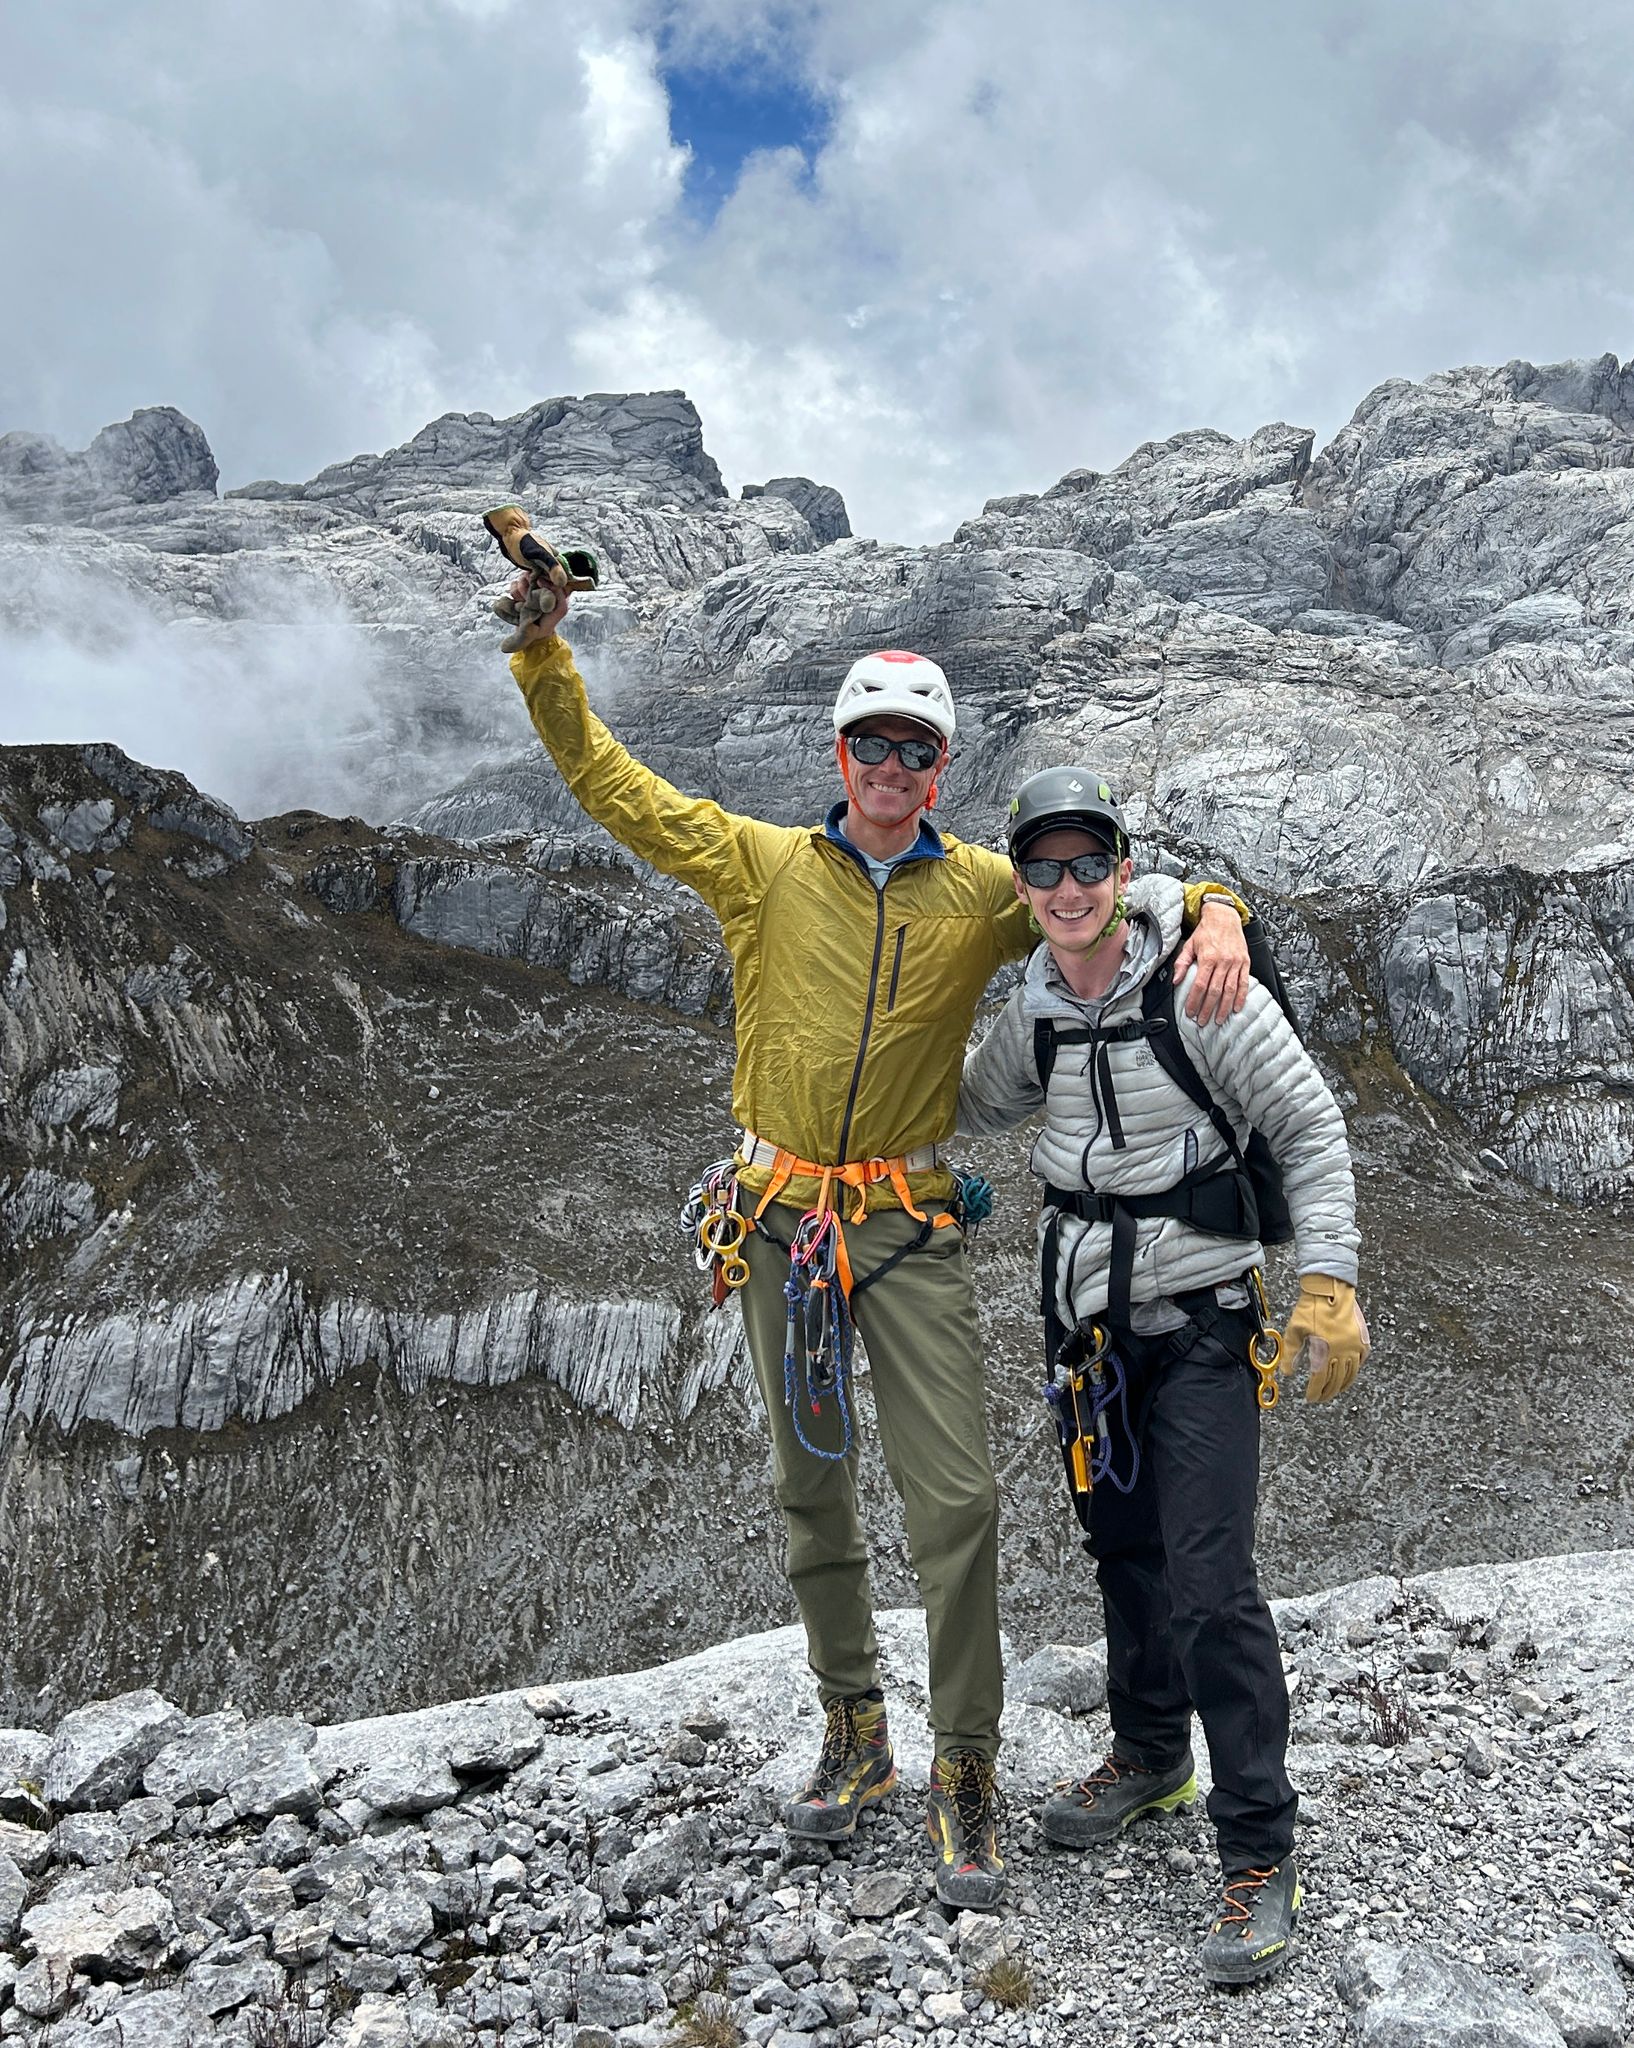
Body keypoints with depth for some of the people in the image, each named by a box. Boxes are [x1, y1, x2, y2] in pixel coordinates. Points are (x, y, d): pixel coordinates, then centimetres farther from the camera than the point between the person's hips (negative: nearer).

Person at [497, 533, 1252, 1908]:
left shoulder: (985, 893, -1)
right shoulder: (762, 865, 0)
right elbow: (608, 782, 3)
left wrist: (1215, 913, -18)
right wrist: (542, 649, -5)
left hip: (910, 1226, -1)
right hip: (780, 1218, 1)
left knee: (957, 1501, -6)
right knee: (812, 1494, 13)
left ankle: (964, 1778, 11)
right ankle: (856, 1737, 32)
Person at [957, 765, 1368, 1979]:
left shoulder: (1199, 987, -15)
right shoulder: (1035, 1014, 2)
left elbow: (1311, 1127, -11)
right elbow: (965, 1111, 21)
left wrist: (1328, 1285, -17)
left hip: (1201, 1322, -6)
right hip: (1090, 1319, 6)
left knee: (1210, 1580, -10)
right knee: (1123, 1548, 18)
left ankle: (1261, 1852, 4)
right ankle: (1151, 1760, 38)